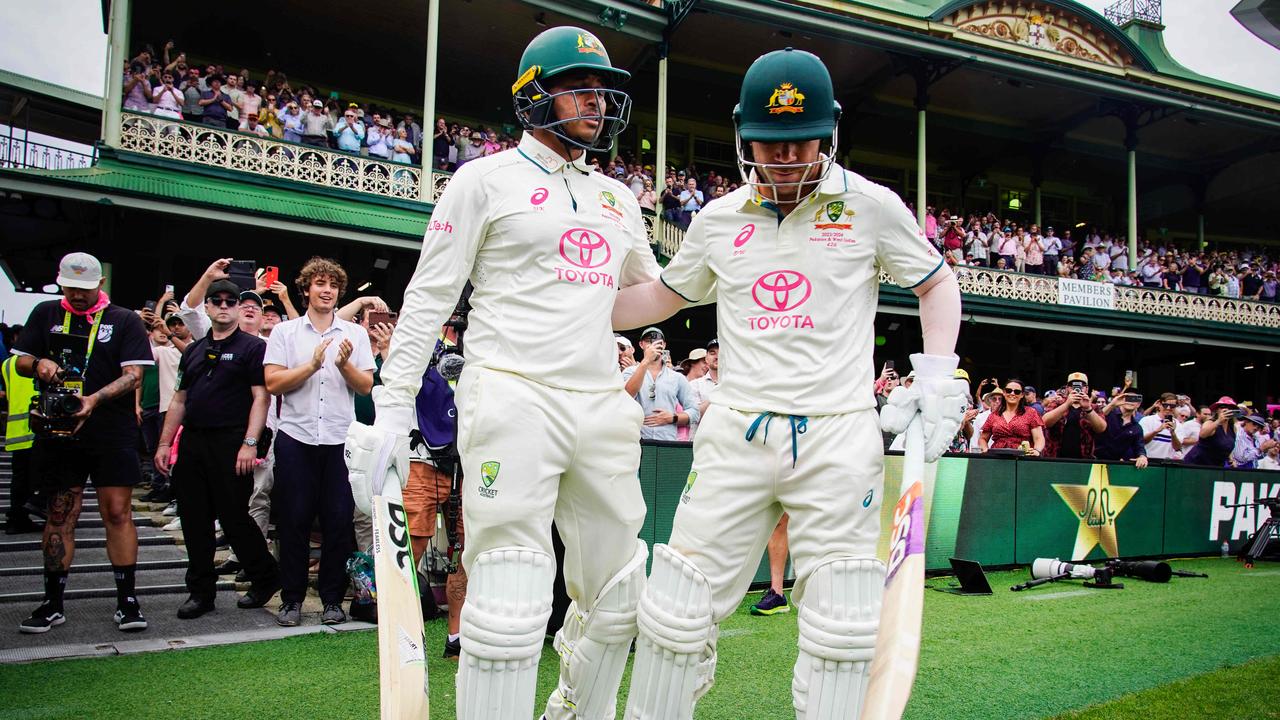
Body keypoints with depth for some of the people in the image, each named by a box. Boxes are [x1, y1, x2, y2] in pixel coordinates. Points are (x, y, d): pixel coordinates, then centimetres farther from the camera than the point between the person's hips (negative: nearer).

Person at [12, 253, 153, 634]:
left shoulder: (124, 320, 1)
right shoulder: (45, 314, 12)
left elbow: (133, 374, -6)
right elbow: (20, 361, 14)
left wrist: (96, 399, -22)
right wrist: (38, 363, -10)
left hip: (111, 434, -3)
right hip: (57, 432, 3)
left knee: (117, 513, -4)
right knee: (60, 516, 8)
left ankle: (127, 600, 3)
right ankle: (52, 603, 17)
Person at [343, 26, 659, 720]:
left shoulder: (617, 198, 19)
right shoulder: (488, 178, 3)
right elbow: (428, 298, -1)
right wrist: (393, 407, -6)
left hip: (602, 408, 6)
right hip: (512, 397, -6)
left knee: (615, 599, 12)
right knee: (510, 606, -9)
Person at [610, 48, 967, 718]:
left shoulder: (872, 206, 3)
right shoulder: (718, 220, 9)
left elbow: (937, 284, 14)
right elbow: (663, 294, 22)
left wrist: (936, 379, 1)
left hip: (838, 437, -1)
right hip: (735, 434, 2)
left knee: (840, 632, 1)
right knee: (677, 610, 2)